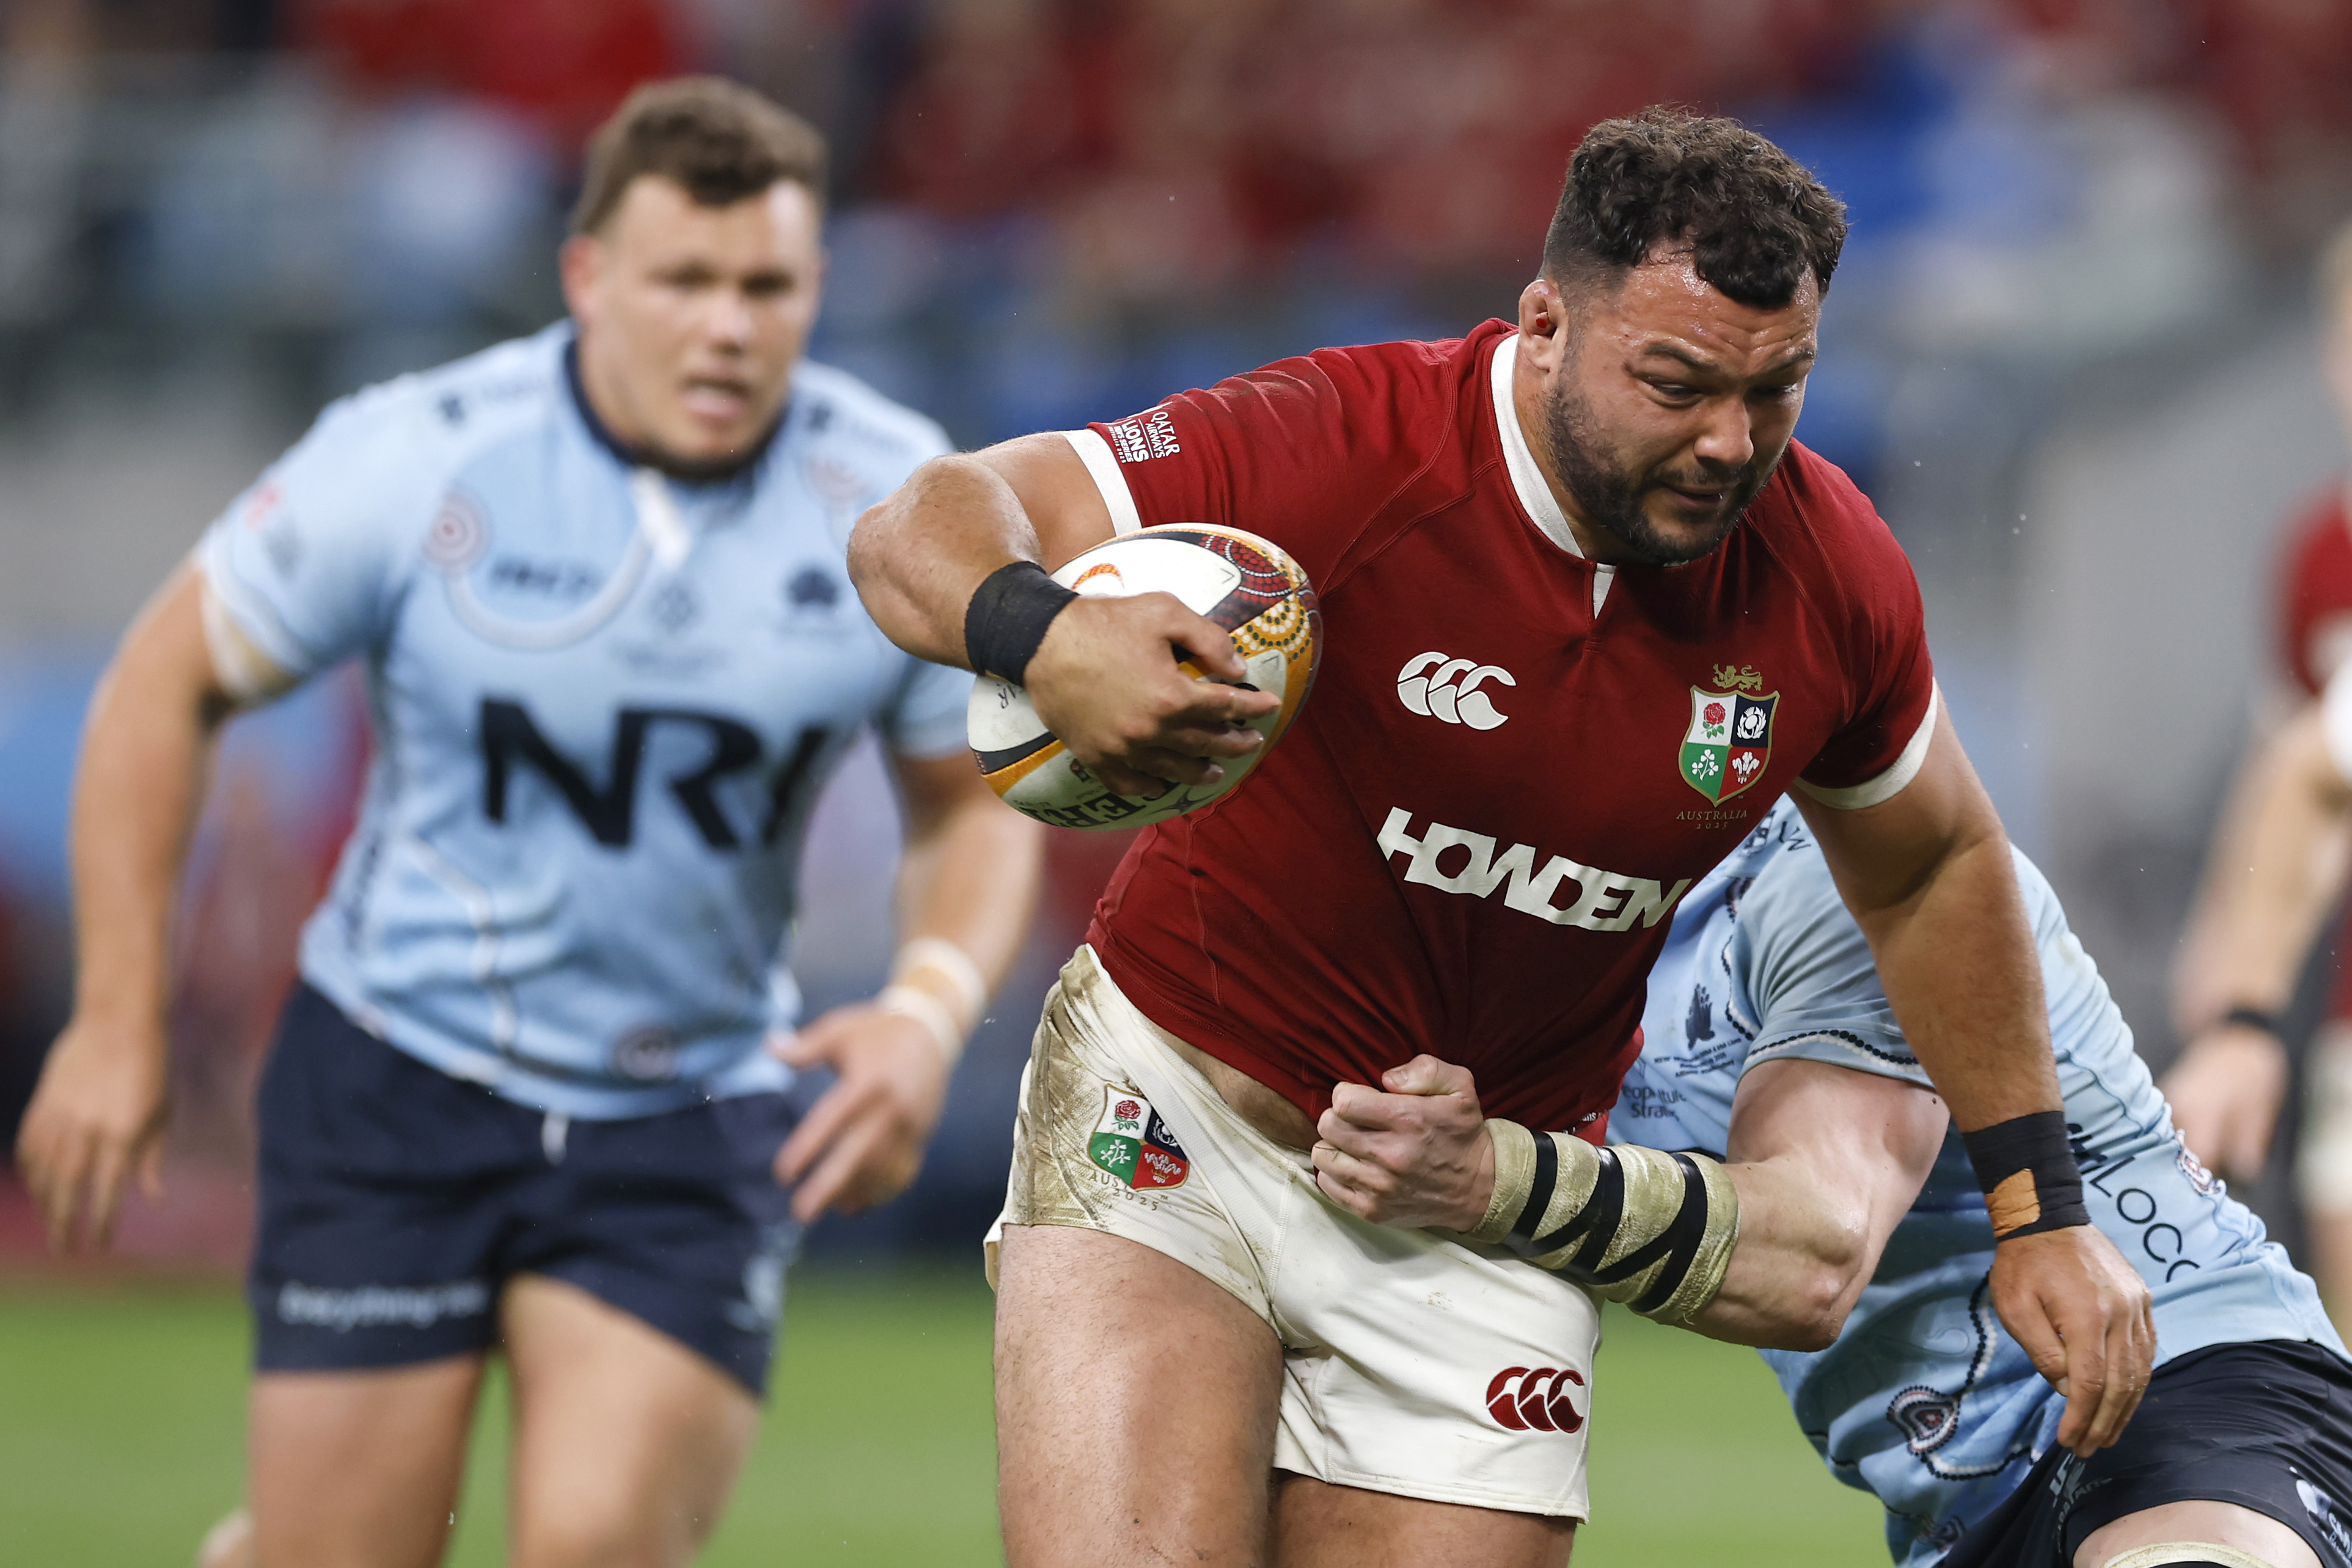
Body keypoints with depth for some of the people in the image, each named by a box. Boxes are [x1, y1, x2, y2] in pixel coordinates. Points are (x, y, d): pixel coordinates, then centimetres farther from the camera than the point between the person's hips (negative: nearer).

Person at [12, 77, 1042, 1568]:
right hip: (397, 1085, -1)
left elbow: (980, 801, 6)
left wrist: (931, 1011, -15)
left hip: (694, 1121, 1)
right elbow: (167, 685, -1)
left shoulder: (900, 501, -6)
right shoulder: (413, 463, -12)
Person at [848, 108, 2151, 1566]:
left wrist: (2041, 1211, 13)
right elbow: (920, 529, -23)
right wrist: (1042, 636, -46)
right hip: (1176, 1115, -4)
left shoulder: (1833, 577, -7)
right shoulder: (1348, 452, -22)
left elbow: (1935, 872, 13)